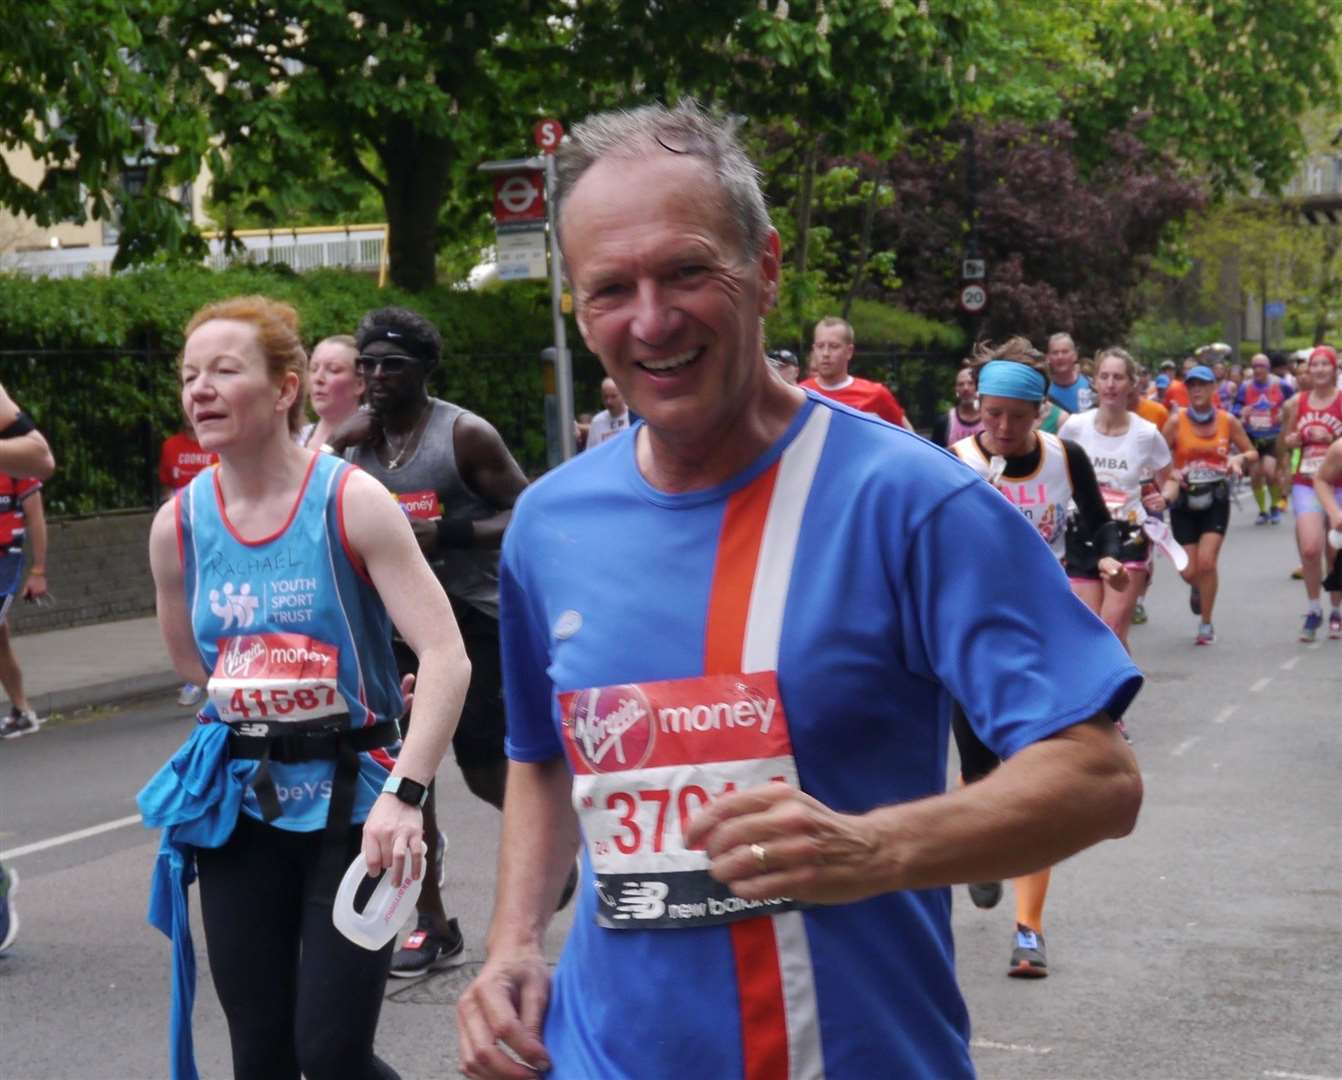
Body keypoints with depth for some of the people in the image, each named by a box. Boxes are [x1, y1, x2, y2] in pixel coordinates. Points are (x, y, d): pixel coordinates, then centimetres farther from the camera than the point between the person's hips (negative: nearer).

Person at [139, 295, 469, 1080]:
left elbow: (446, 656, -20)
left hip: (352, 800, -4)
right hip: (241, 802, 4)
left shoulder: (352, 502, -13)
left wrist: (405, 794, -30)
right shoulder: (179, 525, -1)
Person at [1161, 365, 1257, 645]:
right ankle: (1197, 588, 39)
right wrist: (1170, 475, -24)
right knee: (1188, 571, 0)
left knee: (1206, 561, -17)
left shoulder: (1227, 421, -1)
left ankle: (1206, 623, 0)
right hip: (1184, 499, 0)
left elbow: (1252, 453, 9)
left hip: (1216, 499, 0)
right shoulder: (1176, 421, -5)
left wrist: (1239, 458, -13)